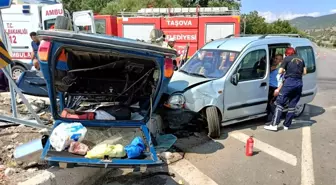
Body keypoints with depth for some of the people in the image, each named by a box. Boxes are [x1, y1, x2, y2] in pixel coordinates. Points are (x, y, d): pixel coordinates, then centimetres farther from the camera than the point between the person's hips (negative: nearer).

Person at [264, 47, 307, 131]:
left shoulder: (287, 59, 2)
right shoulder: (301, 59, 17)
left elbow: (280, 71, -2)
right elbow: (304, 72, 17)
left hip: (289, 82, -6)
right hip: (299, 83, 6)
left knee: (280, 103, -4)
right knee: (292, 106, 10)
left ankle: (274, 125, -10)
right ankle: (286, 125, 16)